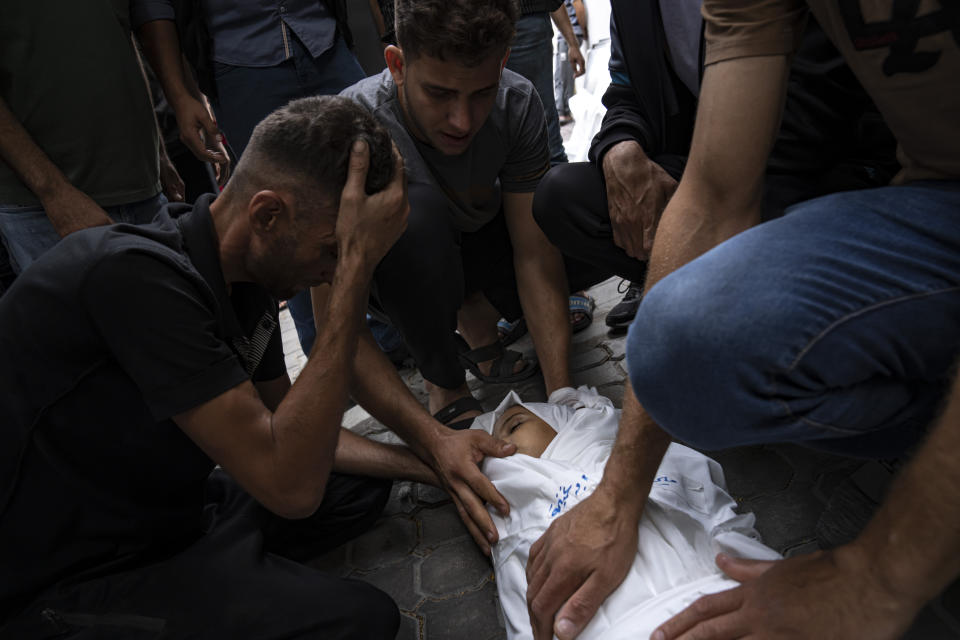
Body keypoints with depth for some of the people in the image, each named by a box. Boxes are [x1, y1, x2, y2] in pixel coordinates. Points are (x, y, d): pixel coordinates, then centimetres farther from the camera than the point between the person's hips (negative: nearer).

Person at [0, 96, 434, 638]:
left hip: (158, 512, 9)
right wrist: (355, 269, -33)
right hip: (62, 580, -8)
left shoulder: (248, 276, -2)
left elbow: (286, 430, 8)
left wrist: (425, 461, 0)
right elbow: (289, 484, -32)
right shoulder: (139, 276, -30)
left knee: (360, 487, 10)